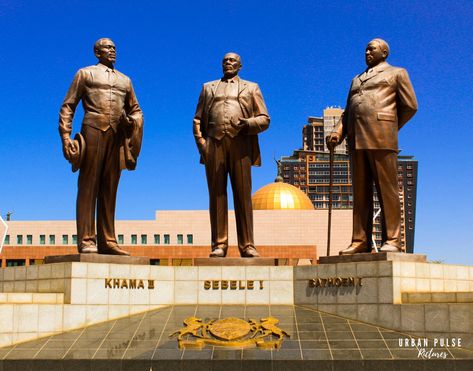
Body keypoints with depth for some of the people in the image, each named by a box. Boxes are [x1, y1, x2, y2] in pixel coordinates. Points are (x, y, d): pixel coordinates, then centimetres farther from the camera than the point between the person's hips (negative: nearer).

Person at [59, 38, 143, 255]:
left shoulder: (125, 80, 25)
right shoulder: (86, 73, 13)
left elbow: (135, 109, 27)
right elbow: (68, 106, 7)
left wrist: (134, 122, 2)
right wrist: (65, 135, -5)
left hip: (117, 136, 4)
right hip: (93, 131, -4)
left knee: (109, 190, 3)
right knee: (88, 187, -6)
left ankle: (107, 241, 4)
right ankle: (86, 242, -8)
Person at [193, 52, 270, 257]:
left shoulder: (251, 88, 22)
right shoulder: (208, 87, 25)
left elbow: (264, 119, 12)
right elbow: (198, 119, 17)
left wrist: (248, 123, -9)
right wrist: (201, 142, 1)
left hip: (240, 144, -1)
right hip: (214, 143, 1)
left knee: (243, 195, -5)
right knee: (217, 195, -2)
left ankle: (247, 245, -4)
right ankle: (219, 245, -2)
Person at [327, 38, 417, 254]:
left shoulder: (397, 73, 15)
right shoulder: (356, 80, 30)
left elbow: (410, 106, 8)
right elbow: (348, 112, 22)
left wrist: (389, 129, 10)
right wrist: (337, 133, 5)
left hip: (381, 139, -5)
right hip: (357, 140, 5)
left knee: (386, 190, -8)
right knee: (360, 193, 1)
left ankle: (392, 241, -8)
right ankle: (360, 241, 0)